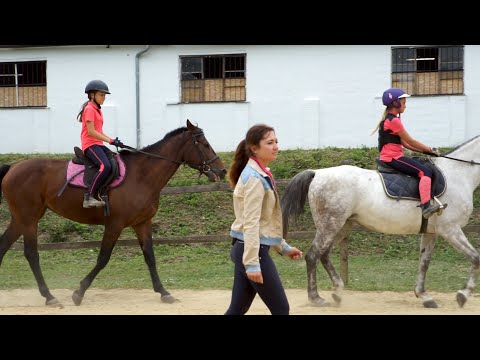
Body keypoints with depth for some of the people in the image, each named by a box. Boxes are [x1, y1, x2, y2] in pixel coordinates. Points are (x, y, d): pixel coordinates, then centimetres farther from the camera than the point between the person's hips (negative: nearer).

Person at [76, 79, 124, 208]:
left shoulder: (97, 110, 21)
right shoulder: (89, 109, -9)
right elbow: (91, 132, -17)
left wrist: (112, 140, 6)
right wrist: (110, 140, -18)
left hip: (98, 144, 10)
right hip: (90, 144, -10)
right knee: (106, 166, -30)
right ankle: (89, 197, -31)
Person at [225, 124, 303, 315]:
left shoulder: (261, 175, 13)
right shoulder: (254, 179, -17)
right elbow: (251, 224, -22)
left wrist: (283, 247, 23)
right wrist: (252, 263, -26)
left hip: (243, 249, 9)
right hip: (253, 250, -9)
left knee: (237, 310, 11)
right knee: (281, 309, 0)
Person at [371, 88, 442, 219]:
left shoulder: (389, 119, 19)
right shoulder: (394, 121, -13)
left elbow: (405, 143, 17)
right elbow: (410, 142, -11)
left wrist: (425, 150, 10)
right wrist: (430, 150, -1)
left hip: (389, 157, 11)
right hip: (393, 157, -11)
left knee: (422, 166, 23)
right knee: (425, 171, -20)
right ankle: (426, 206, -34)